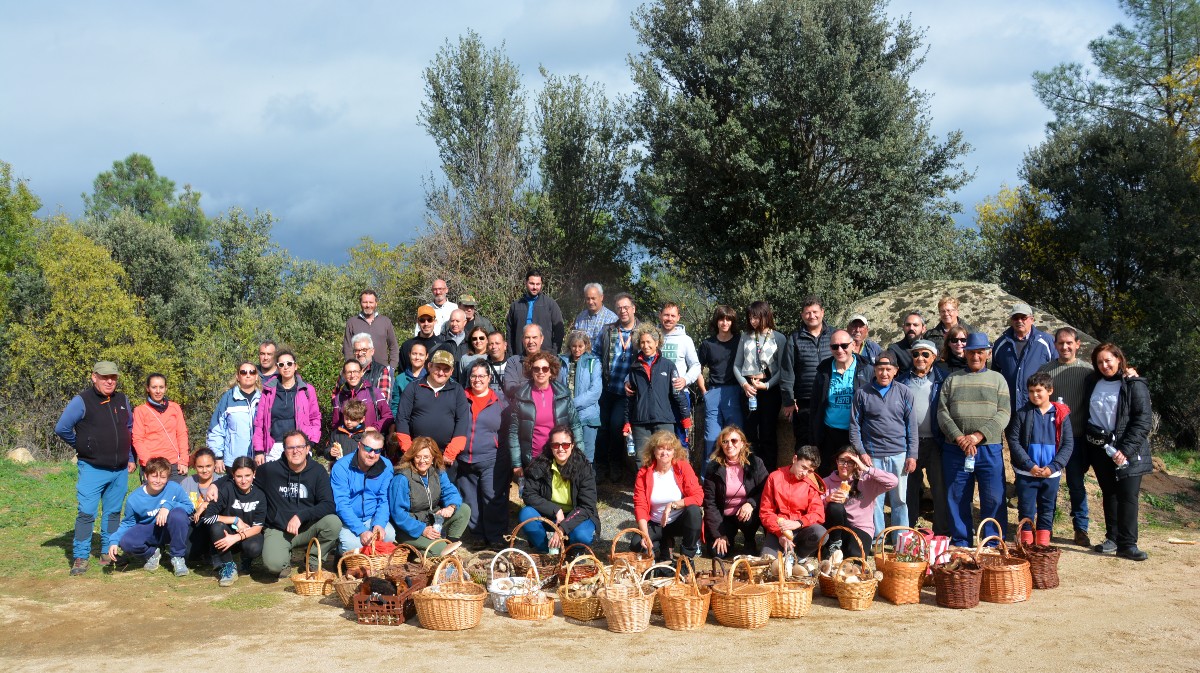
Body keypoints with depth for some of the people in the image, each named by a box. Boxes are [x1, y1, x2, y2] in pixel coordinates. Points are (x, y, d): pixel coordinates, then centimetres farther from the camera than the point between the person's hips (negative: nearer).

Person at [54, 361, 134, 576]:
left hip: (120, 470, 5)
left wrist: (130, 458, 16)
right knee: (86, 512, -9)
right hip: (92, 469, -5)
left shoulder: (122, 400, 8)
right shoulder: (82, 401, -9)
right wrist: (82, 446, 4)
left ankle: (108, 553, 20)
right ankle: (80, 557, -1)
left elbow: (130, 429, 20)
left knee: (113, 512, 10)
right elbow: (61, 428, -7)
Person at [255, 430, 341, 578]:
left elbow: (329, 505, -13)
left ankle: (313, 560, 1)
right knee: (273, 564, -32)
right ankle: (286, 560, 10)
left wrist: (301, 516, -22)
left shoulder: (317, 471, -3)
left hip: (307, 529, 2)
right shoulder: (270, 470, -3)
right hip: (278, 530, -1)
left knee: (334, 523, -28)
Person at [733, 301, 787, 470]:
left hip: (770, 389, -3)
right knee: (749, 434, 3)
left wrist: (767, 385, -14)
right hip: (748, 389, 3)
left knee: (768, 434, 0)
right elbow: (737, 366, 10)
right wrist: (744, 384, -7)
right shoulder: (745, 337, 9)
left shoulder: (779, 338, 0)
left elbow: (782, 369, -3)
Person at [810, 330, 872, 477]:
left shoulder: (866, 371, -3)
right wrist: (813, 433, 7)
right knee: (826, 476, 10)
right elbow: (814, 404, 10)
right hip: (829, 434, 2)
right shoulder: (824, 371, 5)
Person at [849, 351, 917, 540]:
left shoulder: (904, 392, 6)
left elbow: (912, 425, 7)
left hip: (899, 455, 1)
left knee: (900, 500, 5)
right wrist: (861, 452, -4)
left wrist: (912, 455, 2)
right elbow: (854, 425, 5)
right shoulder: (863, 393, 4)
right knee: (875, 500, 1)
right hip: (873, 456, -1)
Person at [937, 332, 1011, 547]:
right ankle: (960, 544, 16)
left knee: (994, 499, -2)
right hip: (954, 450, 1)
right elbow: (942, 411, 3)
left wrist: (978, 436, -14)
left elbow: (1003, 413, -1)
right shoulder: (952, 379, 12)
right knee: (957, 498, 5)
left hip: (989, 450, -1)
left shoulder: (997, 379, 10)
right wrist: (958, 437, -13)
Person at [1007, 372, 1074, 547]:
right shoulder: (1022, 413, -2)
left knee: (1047, 510, 11)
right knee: (1026, 510, 5)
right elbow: (1013, 441, -5)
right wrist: (1029, 465, -13)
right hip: (1026, 473, -1)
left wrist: (1053, 467, -11)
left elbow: (1068, 444, -1)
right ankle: (1026, 545, 14)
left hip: (1051, 474, 1)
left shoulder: (1061, 414, 0)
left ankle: (1043, 545, 21)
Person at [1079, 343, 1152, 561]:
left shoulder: (1134, 385, -6)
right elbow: (1086, 415, 19)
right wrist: (1092, 437, 5)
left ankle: (1127, 544, -6)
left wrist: (1125, 450, -18)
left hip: (1127, 451, -5)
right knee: (1109, 494, 11)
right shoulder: (1092, 383, 11)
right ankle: (1112, 538, 20)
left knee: (1128, 496, -8)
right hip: (1100, 450, 5)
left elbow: (1143, 420, -10)